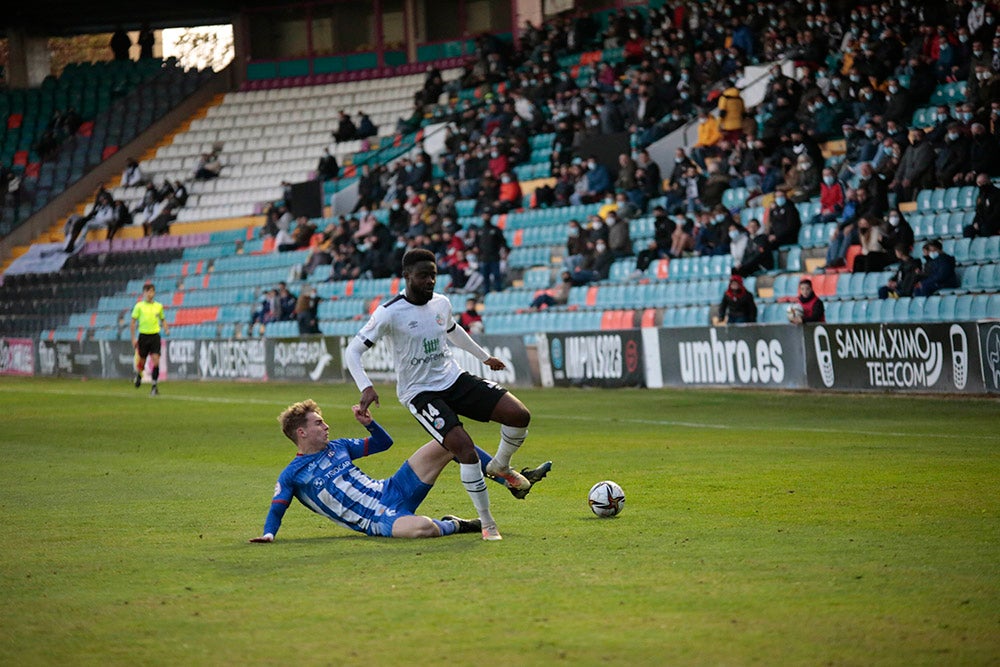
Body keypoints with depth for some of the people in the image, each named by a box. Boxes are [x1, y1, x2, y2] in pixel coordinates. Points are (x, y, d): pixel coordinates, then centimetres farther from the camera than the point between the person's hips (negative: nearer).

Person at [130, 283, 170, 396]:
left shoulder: (159, 306, 7)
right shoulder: (139, 306, -1)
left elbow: (163, 320, 21)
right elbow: (133, 323, 1)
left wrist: (166, 329, 1)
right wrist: (133, 338, -6)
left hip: (155, 336, 1)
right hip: (143, 336, -1)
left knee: (156, 360, -12)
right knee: (142, 361, 7)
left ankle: (155, 386, -7)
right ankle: (138, 374, 42)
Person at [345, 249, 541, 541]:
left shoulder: (441, 303, 4)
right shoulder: (390, 312, -15)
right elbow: (353, 350, -14)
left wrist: (484, 356, 36)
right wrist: (366, 387, -28)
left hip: (454, 379, 6)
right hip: (419, 393, -6)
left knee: (519, 415, -9)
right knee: (465, 448, -26)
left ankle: (500, 467, 21)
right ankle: (487, 524, -12)